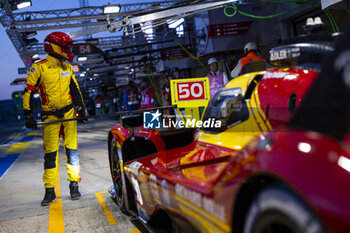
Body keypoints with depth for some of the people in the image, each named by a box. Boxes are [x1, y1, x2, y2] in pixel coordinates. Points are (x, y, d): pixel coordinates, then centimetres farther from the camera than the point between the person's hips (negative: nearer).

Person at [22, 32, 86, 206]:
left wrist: (81, 110, 15)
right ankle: (50, 191, 8)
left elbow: (75, 90, 19)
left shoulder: (67, 67, 12)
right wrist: (28, 115, -8)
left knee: (72, 151, 1)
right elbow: (28, 92, -3)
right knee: (50, 154, -1)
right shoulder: (39, 67, -2)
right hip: (50, 117, -3)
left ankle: (74, 185, 11)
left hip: (69, 114, 3)